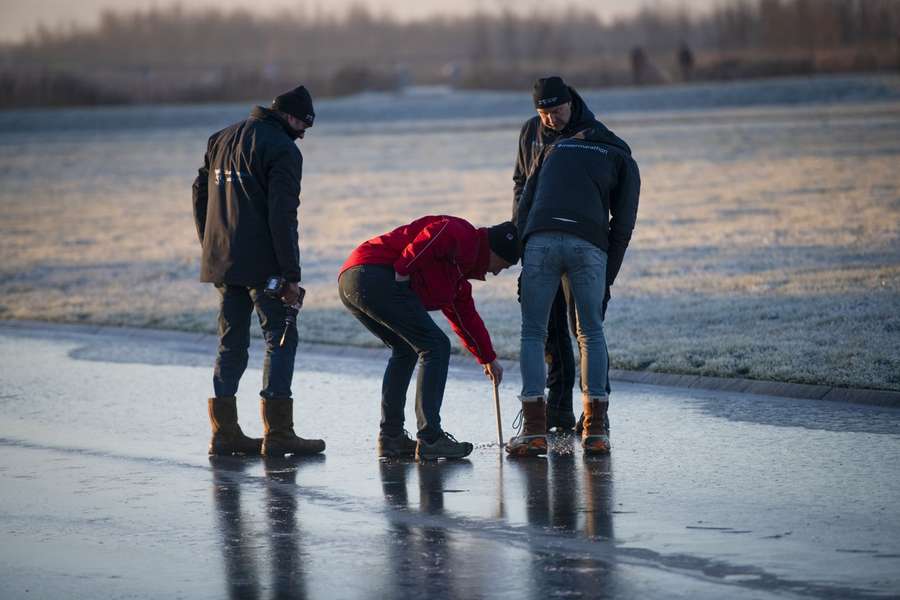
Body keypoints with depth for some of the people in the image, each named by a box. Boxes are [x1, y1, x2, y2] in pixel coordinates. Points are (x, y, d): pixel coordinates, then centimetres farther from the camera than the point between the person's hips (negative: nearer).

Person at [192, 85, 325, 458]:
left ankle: (225, 431, 12)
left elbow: (200, 194, 19)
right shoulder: (283, 150, -10)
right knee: (281, 339, -2)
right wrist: (291, 275, -15)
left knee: (231, 343, 13)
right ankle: (277, 434, -6)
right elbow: (282, 217, -17)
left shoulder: (222, 139, 16)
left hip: (223, 263, 8)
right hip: (262, 266, -8)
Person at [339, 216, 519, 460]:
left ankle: (391, 437, 21)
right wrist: (403, 271, -15)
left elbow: (466, 316, 40)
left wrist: (488, 358, 46)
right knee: (435, 347, -6)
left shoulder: (458, 272, 32)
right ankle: (430, 439, -10)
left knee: (405, 350, 25)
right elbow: (427, 239, -18)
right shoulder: (464, 235, 2)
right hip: (376, 274, -11)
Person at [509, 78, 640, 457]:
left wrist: (524, 263, 20)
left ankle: (534, 431, 2)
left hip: (541, 240, 1)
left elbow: (524, 207, 22)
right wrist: (606, 281, 17)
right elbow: (623, 225, 13)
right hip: (588, 245, -1)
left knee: (532, 333, 11)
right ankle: (595, 431, 7)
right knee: (591, 334, 15)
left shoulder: (554, 149, 33)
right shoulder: (624, 160, 25)